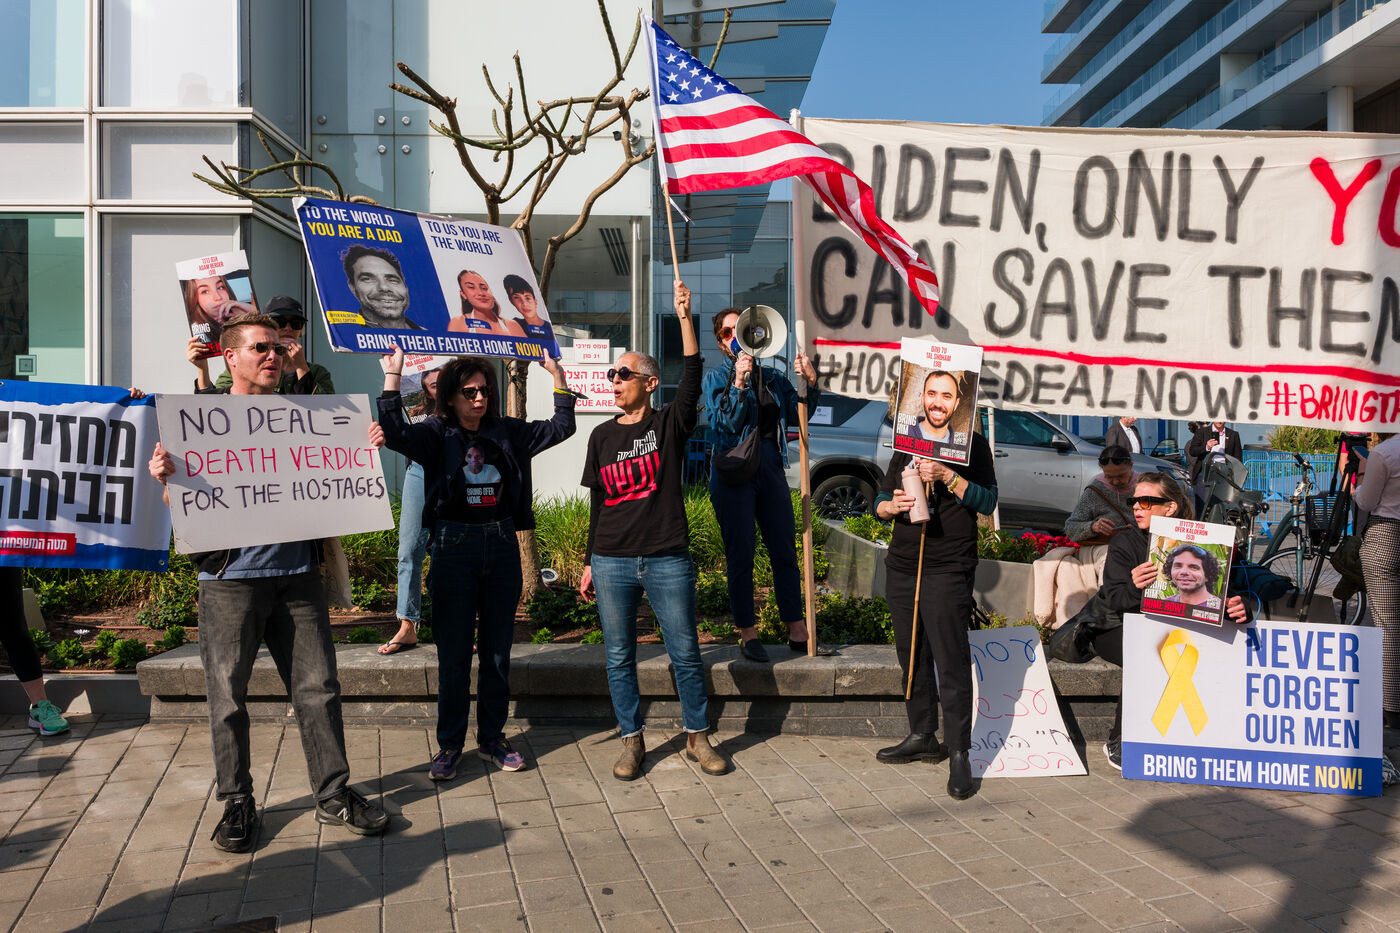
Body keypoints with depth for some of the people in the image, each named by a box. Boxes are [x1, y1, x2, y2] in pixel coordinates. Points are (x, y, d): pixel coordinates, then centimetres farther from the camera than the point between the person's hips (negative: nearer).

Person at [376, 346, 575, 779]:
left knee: (498, 651, 11)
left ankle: (492, 738, 24)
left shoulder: (508, 433, 8)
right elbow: (396, 434, -20)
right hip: (454, 546, -3)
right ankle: (450, 744, 17)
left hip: (502, 546, 3)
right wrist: (392, 377, -23)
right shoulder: (438, 433, -2)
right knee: (454, 655, 3)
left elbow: (561, 428, 9)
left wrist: (557, 376, 4)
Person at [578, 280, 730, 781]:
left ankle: (697, 736, 22)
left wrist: (685, 317, -27)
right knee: (619, 658, 7)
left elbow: (692, 380, -18)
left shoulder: (670, 424, 0)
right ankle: (632, 741, 21)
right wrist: (590, 563, 12)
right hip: (612, 563, 3)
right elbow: (597, 505, 13)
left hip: (668, 561, -2)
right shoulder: (602, 436, 9)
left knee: (685, 653, 5)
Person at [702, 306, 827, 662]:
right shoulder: (716, 379, 4)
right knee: (740, 555, 1)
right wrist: (739, 383, -19)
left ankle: (797, 632, 13)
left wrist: (810, 382, -10)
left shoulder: (773, 378, 14)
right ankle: (747, 634, 12)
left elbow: (799, 415, 4)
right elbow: (727, 424, -9)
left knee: (785, 551, 5)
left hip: (771, 469, 4)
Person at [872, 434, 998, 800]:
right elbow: (881, 500, 16)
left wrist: (947, 476, -20)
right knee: (912, 656, 11)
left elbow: (987, 501, -7)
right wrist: (891, 506, -7)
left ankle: (958, 753, -1)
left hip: (948, 568, -5)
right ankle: (922, 736, 23)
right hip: (902, 564, 5)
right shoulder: (907, 445, 15)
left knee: (951, 663, -8)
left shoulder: (973, 445, 2)